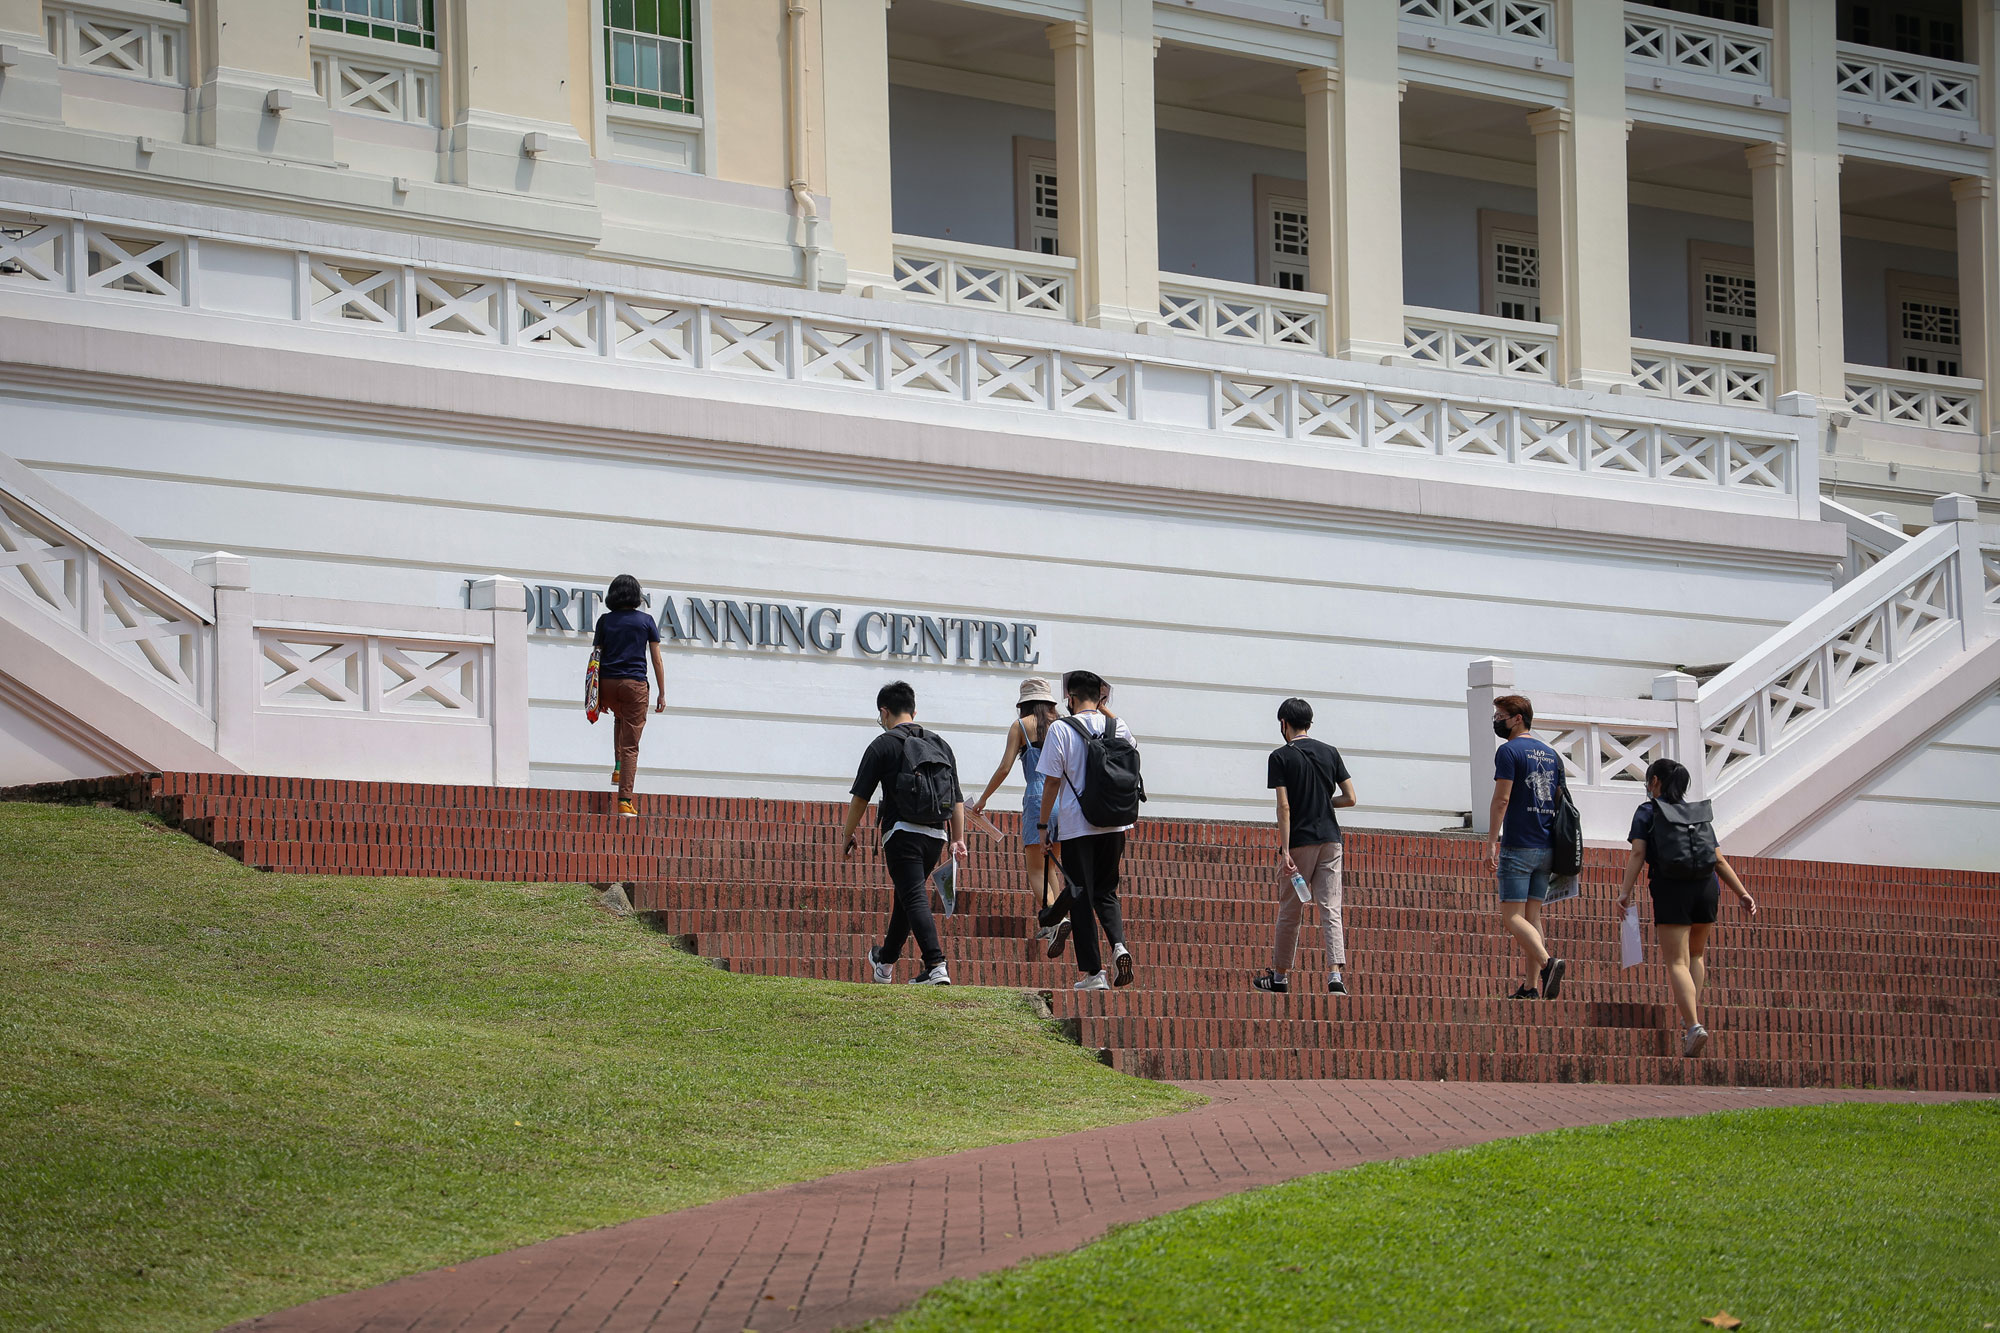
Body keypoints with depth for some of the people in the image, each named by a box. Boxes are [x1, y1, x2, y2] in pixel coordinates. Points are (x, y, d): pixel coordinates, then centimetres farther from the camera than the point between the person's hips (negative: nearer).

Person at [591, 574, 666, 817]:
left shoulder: (605, 621, 6)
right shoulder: (646, 621, 3)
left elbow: (597, 658, 6)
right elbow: (657, 660, 2)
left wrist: (599, 696, 12)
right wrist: (662, 694, 7)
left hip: (608, 683, 2)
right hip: (634, 684, -2)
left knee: (620, 718, 36)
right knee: (631, 745, -1)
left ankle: (618, 768, 23)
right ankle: (625, 801, -7)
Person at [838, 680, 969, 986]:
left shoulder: (883, 745, -1)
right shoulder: (940, 745, 16)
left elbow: (860, 797, -1)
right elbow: (957, 798, 14)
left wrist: (847, 836, 8)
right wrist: (958, 839, 16)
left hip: (902, 832, -6)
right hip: (936, 834, 6)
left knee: (915, 899, -10)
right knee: (906, 896, 20)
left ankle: (936, 967, -25)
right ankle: (885, 962, 36)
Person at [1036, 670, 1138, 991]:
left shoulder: (1061, 730, -9)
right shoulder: (1118, 727, 3)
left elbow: (1052, 782, -8)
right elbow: (1133, 747, 27)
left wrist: (1044, 825, 1)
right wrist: (1103, 710, 27)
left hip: (1077, 827, -4)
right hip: (1114, 826, 4)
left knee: (1081, 898, 3)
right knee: (1106, 892, 17)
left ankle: (1094, 972, 0)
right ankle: (1119, 944, -10)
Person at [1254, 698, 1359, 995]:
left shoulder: (1281, 757, -5)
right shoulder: (1330, 753, 7)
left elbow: (1284, 806, -12)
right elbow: (1350, 798, 6)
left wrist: (1285, 851, -14)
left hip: (1300, 842, -3)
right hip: (1330, 839, 3)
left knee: (1289, 912, 8)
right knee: (1331, 910, -1)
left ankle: (1280, 976, 18)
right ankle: (1335, 976, -15)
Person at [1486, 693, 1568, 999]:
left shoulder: (1509, 751, -7)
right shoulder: (1551, 755, 16)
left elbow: (1502, 798, -15)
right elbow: (1560, 801, 17)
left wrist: (1492, 841, -12)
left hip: (1518, 847, -7)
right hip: (1546, 848, 7)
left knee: (1512, 917, -8)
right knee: (1532, 916, 9)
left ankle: (1548, 962, -29)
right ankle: (1531, 987, 4)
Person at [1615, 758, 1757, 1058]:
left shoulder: (1647, 812, 8)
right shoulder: (1698, 813, 19)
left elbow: (1637, 854, -6)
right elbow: (1719, 860, 14)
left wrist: (1626, 890, -10)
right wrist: (1742, 893, 16)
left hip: (1670, 890, -4)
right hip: (1706, 887, 4)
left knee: (1677, 962, -6)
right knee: (1696, 954, 24)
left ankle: (1693, 1025, -24)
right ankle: (1692, 1016, 14)